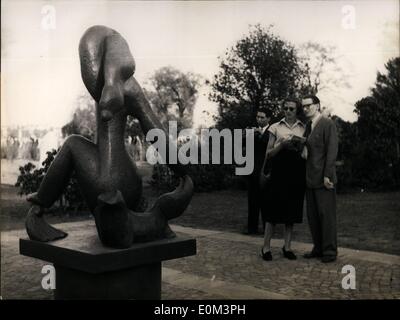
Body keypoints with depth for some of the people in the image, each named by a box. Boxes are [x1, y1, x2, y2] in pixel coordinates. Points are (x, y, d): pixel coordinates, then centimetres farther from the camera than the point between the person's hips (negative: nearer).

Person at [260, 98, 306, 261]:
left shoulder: (304, 129, 12)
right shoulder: (276, 127, 8)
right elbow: (269, 154, 6)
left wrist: (302, 144, -8)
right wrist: (282, 144, -11)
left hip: (296, 173, 2)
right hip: (279, 171, -2)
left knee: (292, 210, 4)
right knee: (273, 209, -5)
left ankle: (287, 247, 13)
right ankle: (266, 246, 3)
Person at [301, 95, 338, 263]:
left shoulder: (327, 124, -8)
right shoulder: (308, 126, 17)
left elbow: (332, 150, -13)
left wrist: (327, 175, -18)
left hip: (323, 178, -8)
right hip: (310, 179, 8)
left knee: (327, 215, -2)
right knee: (312, 216, 11)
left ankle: (330, 251, 7)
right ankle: (318, 248, 21)